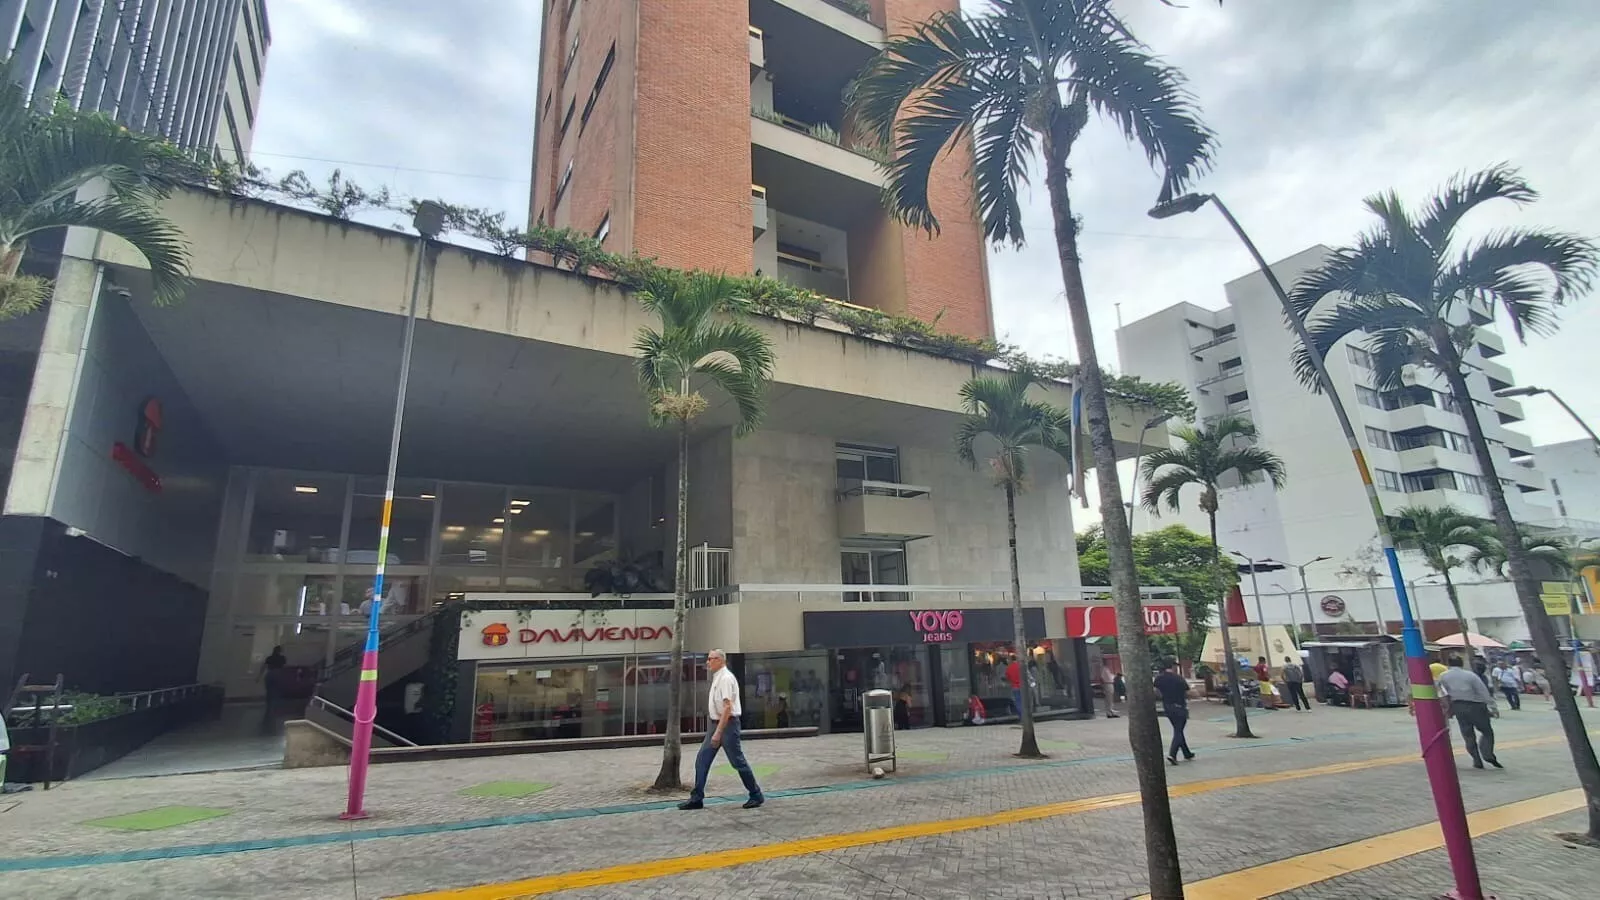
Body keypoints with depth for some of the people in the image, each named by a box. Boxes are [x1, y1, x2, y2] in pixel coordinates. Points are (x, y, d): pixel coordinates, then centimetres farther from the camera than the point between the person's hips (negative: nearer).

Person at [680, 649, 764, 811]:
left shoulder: (725, 678, -18)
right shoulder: (717, 677, 12)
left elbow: (727, 708, -24)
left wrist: (718, 732, -27)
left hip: (727, 723, -9)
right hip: (716, 723, 9)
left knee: (737, 761, 0)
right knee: (702, 759, 5)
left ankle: (756, 795, 15)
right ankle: (696, 798, 10)